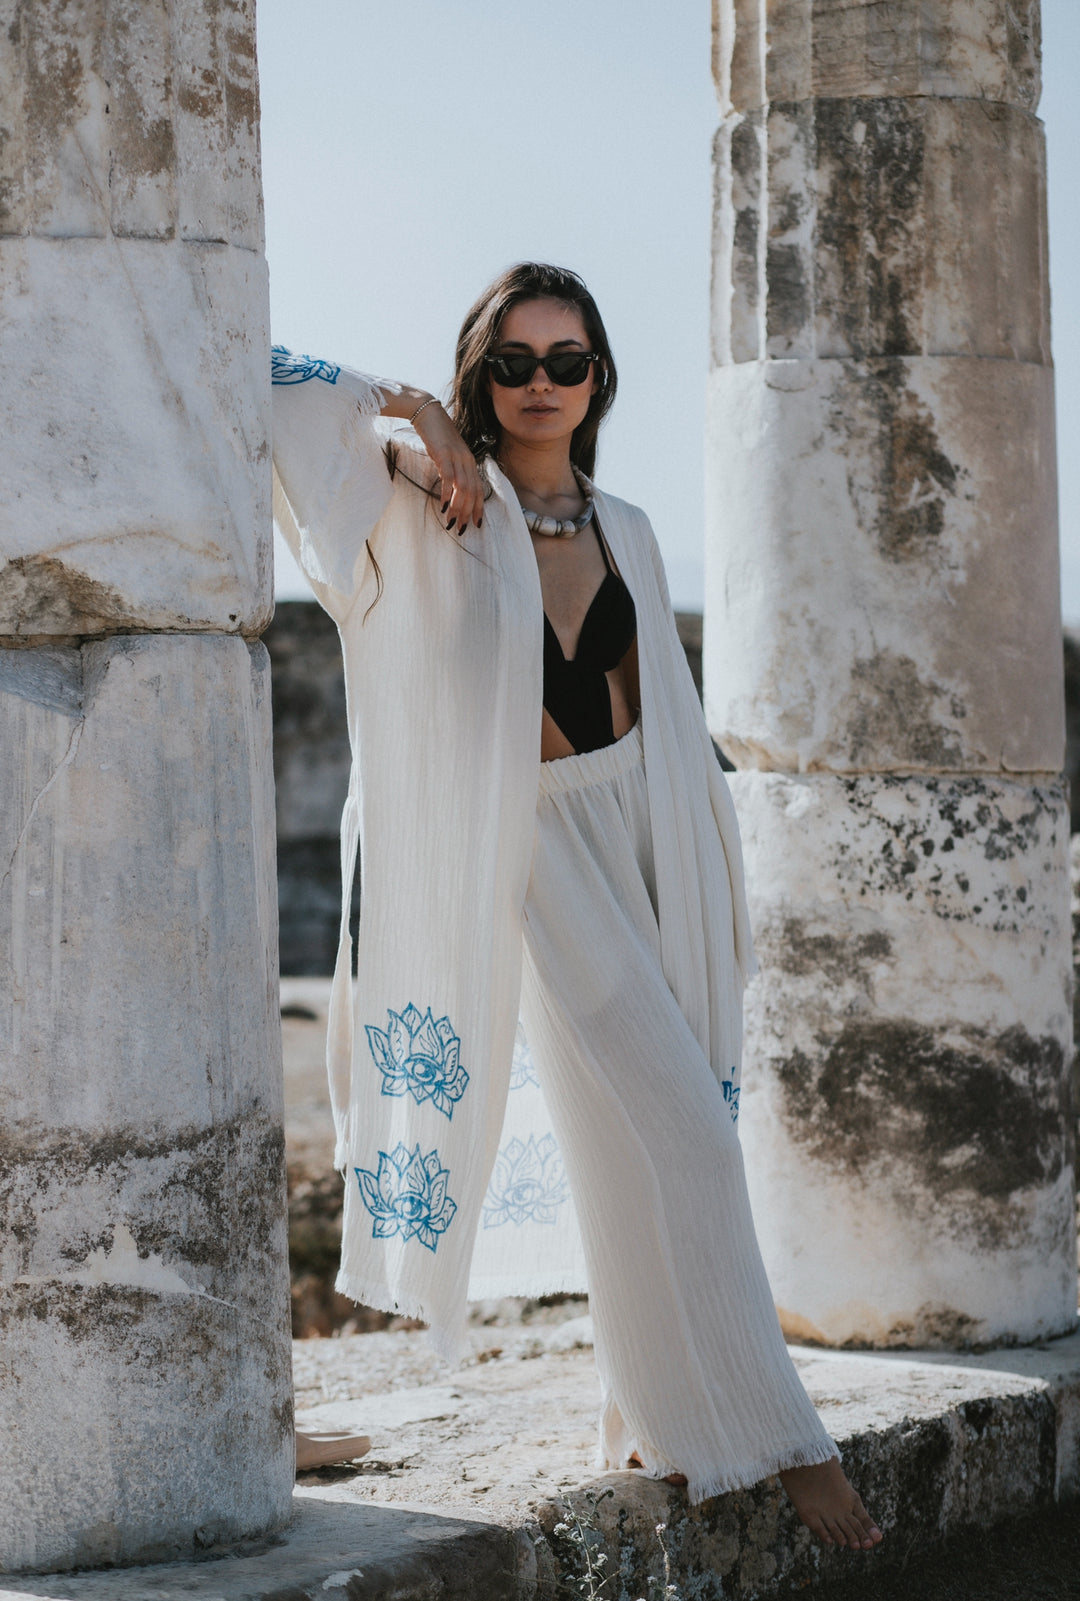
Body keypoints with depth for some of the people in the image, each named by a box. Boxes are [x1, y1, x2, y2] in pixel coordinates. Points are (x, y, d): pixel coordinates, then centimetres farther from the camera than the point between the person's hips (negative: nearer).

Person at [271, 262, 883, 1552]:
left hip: (644, 842, 5)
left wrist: (711, 883, 13)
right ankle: (764, 1434, -3)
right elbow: (279, 393, -6)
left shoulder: (623, 531, 13)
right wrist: (417, 417, -10)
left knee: (646, 1142, 5)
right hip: (538, 852, -5)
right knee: (671, 1131, -10)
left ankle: (655, 1420, 18)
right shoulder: (440, 510, -1)